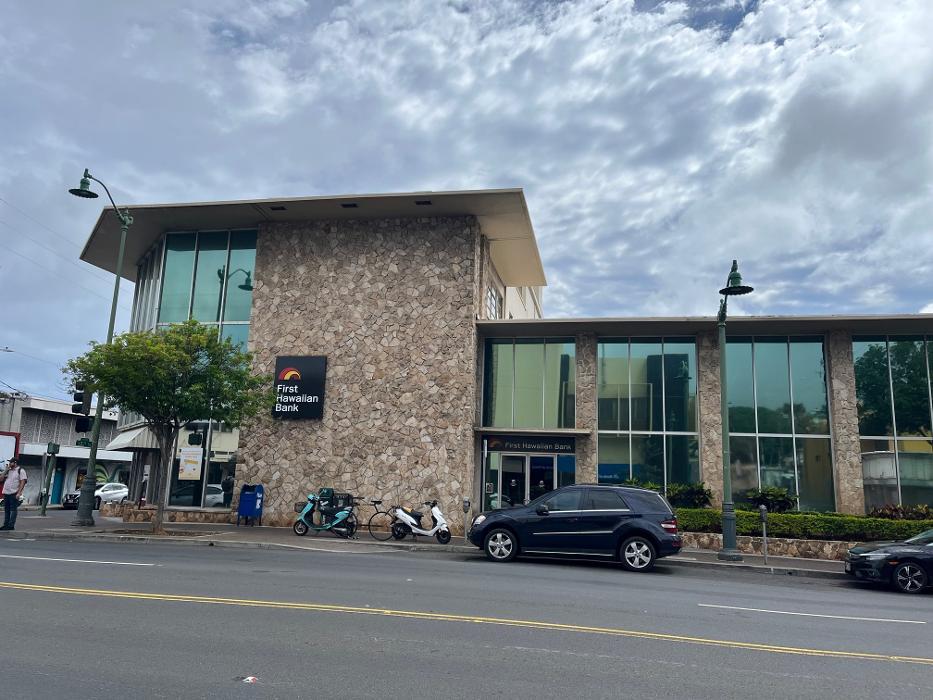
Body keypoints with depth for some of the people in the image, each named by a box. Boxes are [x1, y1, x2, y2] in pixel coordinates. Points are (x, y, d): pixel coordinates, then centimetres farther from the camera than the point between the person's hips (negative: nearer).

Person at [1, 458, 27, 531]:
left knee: (13, 509, -5)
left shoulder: (20, 470, -2)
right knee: (6, 510, 8)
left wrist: (19, 493, -18)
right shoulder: (8, 471, 18)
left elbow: (23, 482, -9)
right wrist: (6, 470, 3)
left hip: (14, 494, -7)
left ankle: (11, 525, -5)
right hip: (6, 493, 7)